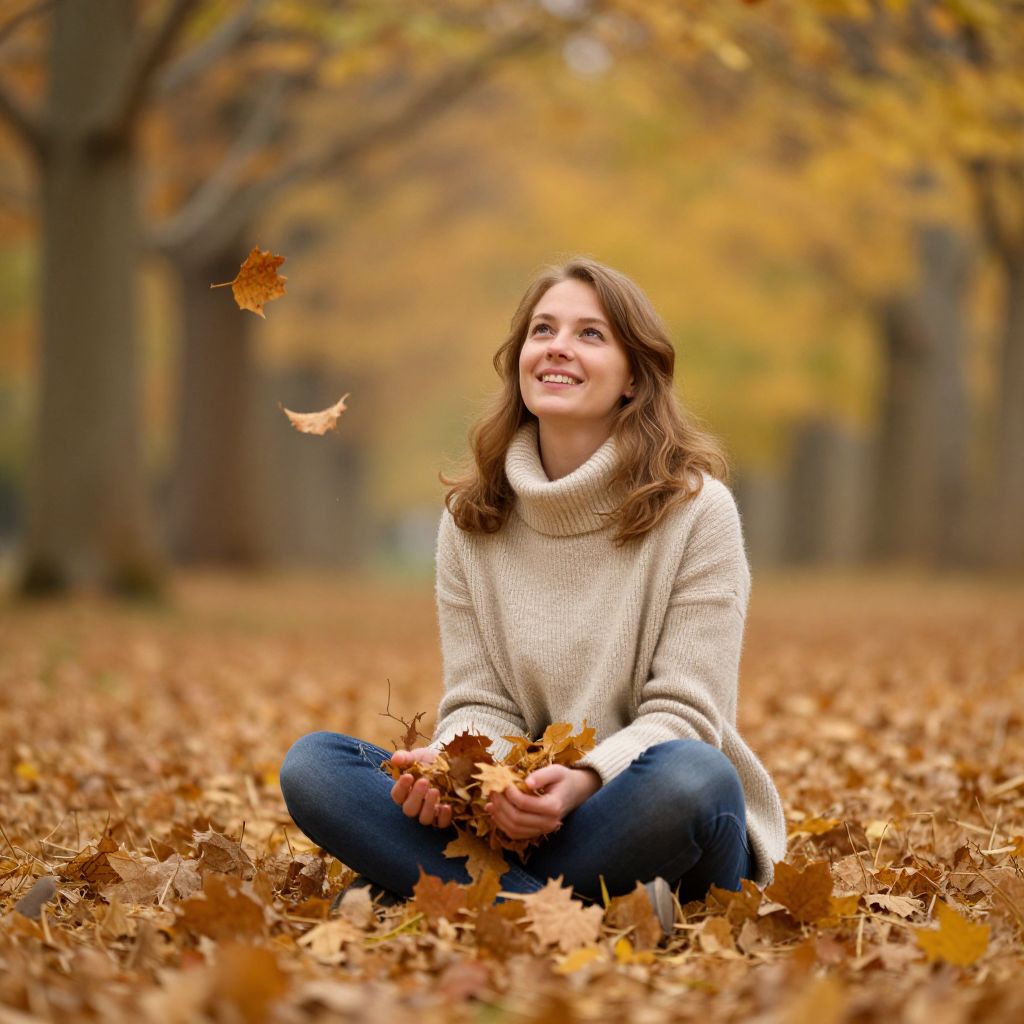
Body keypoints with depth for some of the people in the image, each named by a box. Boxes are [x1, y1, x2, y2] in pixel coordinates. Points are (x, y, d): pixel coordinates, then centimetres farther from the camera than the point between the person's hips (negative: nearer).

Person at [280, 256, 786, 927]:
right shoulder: (472, 519, 8)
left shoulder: (695, 509, -5)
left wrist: (583, 781, -30)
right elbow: (480, 702, 4)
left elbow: (681, 716, -9)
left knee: (691, 775, -38)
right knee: (312, 764, -16)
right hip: (519, 816, 4)